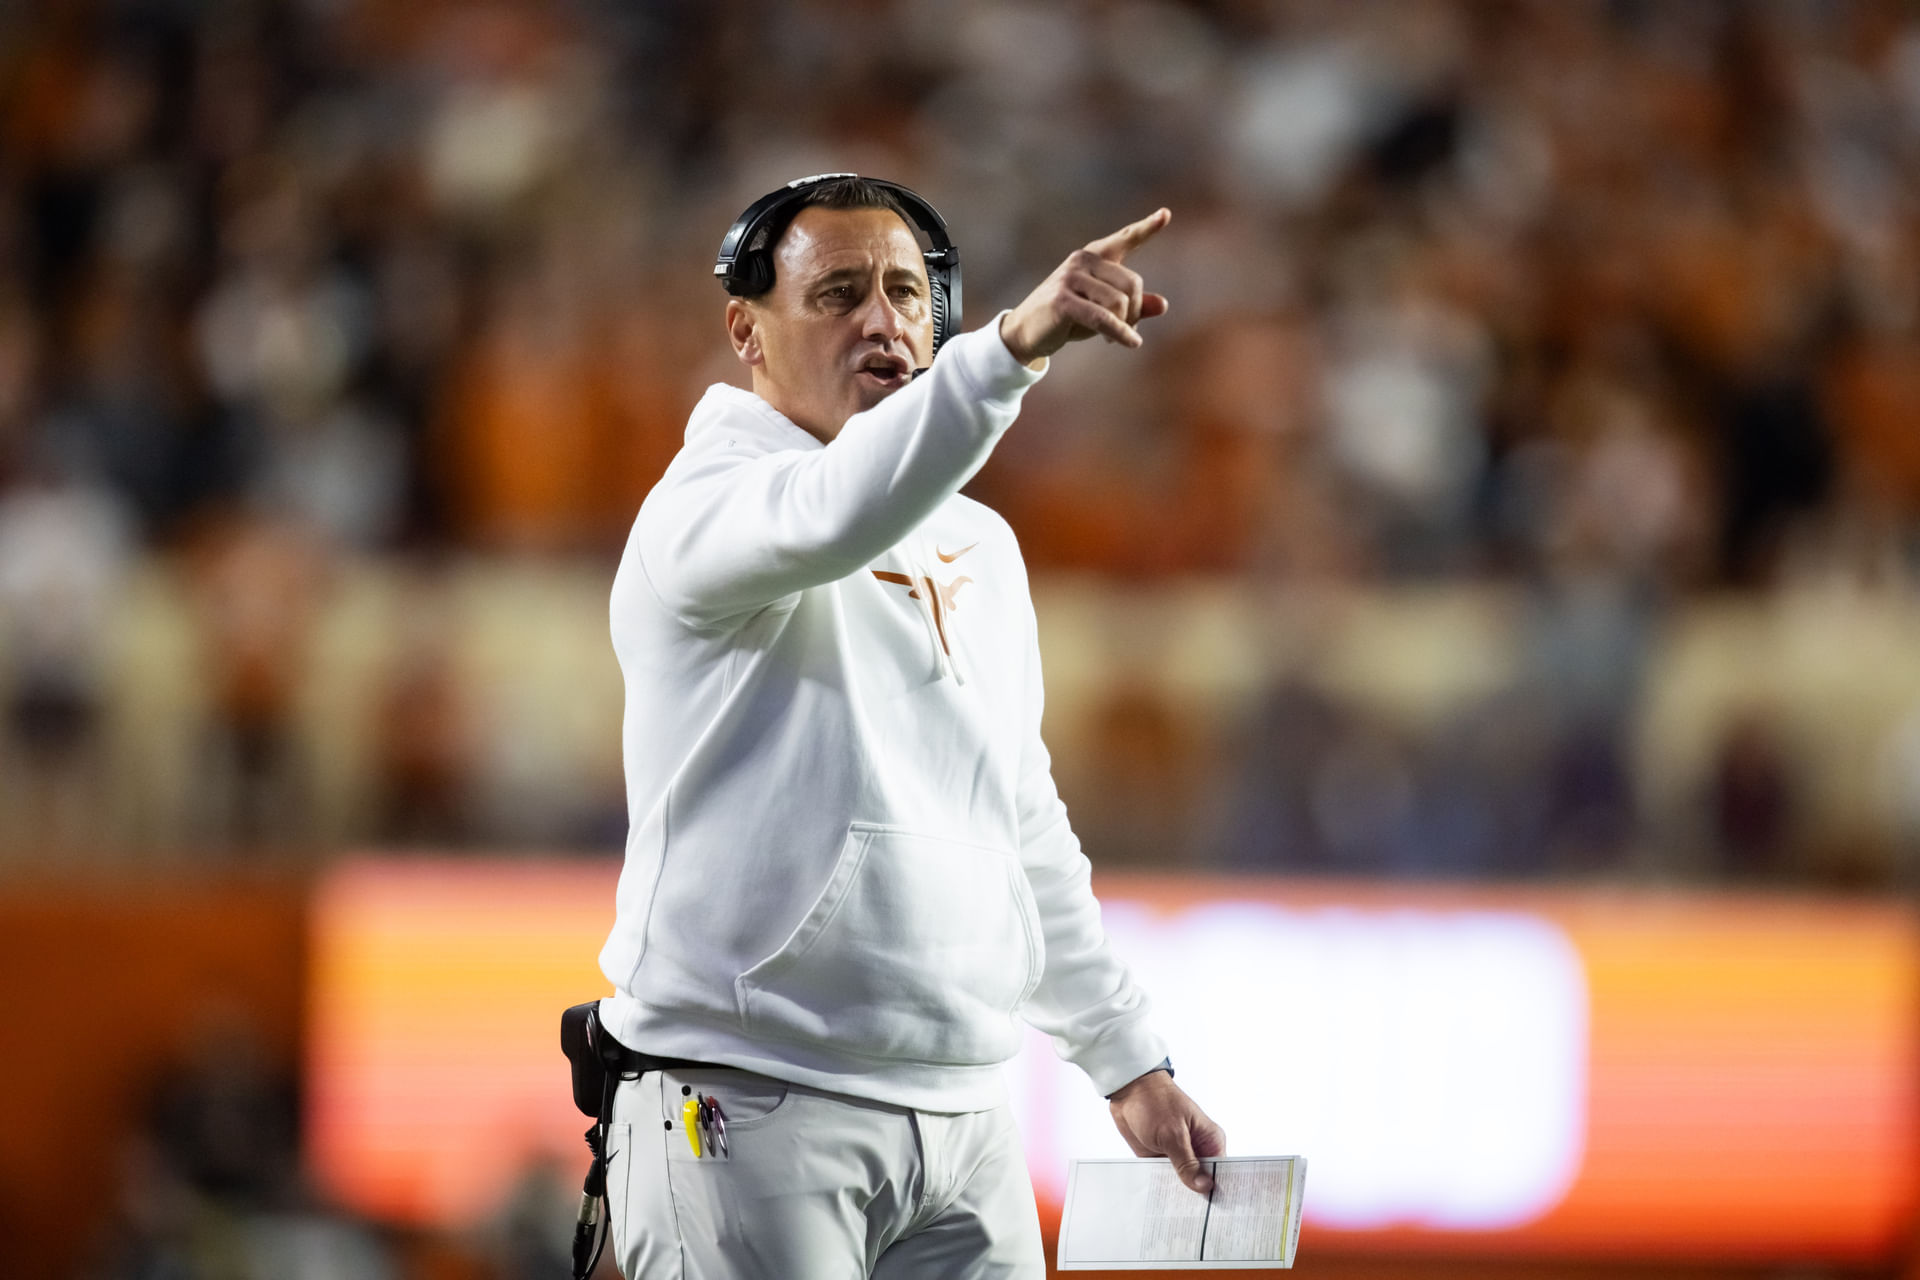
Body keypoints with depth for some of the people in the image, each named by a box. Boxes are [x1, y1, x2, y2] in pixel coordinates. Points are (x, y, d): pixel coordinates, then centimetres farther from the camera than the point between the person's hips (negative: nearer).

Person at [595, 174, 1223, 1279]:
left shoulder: (979, 548, 18)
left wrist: (1129, 1063, 19)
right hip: (751, 1107, -7)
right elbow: (833, 517, -31)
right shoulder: (708, 508, -7)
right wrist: (1016, 346, -45)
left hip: (964, 1123, 7)